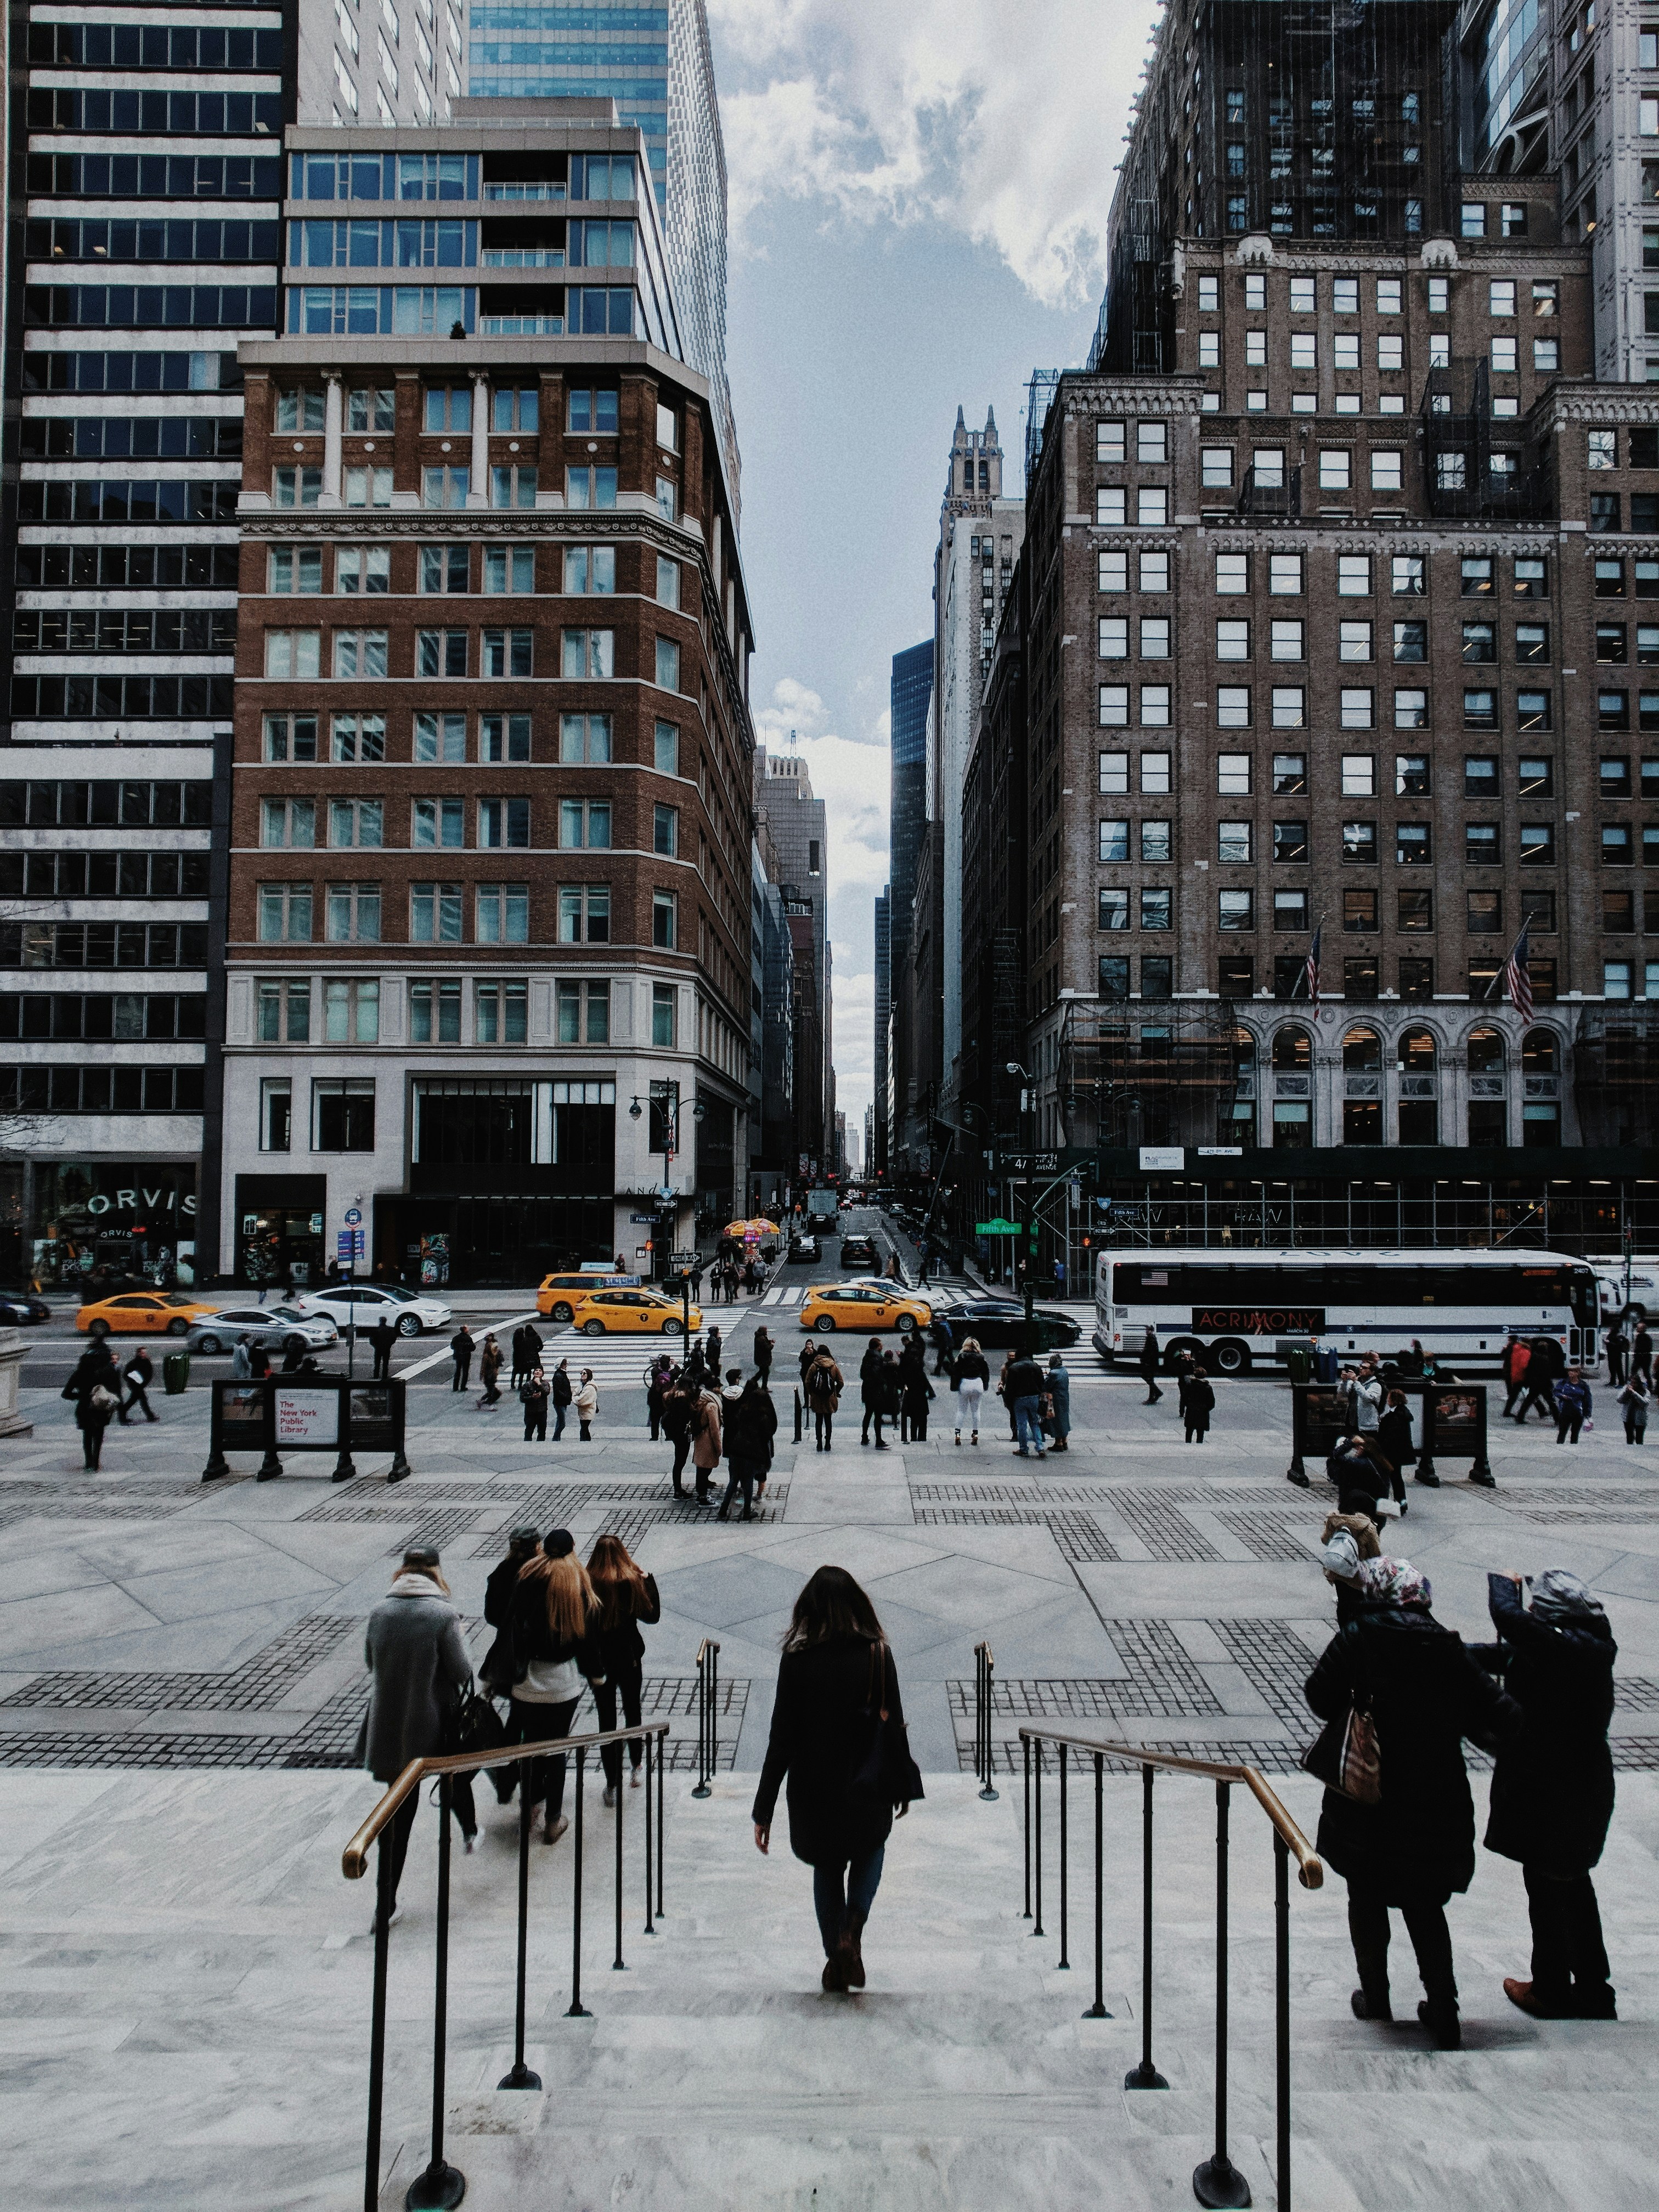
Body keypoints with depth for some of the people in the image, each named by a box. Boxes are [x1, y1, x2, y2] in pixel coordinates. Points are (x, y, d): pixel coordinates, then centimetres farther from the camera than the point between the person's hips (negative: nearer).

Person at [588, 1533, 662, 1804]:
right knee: (633, 1713, 21)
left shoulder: (587, 1584, -15)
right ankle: (636, 1769, 34)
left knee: (606, 1721, 10)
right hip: (629, 1659, 1)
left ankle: (612, 1785, 14)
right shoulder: (633, 1582, -14)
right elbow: (652, 1616, -4)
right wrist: (649, 1580, 0)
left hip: (599, 1660, 0)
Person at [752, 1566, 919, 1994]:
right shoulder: (878, 1655, -13)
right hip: (868, 1784, 0)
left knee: (827, 1869, 24)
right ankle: (851, 1930, 5)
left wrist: (764, 1810, -6)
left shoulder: (796, 1660, -13)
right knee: (870, 1849, 27)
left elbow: (781, 1739, -12)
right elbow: (894, 1726, -6)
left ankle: (835, 1960, 26)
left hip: (814, 1788, 0)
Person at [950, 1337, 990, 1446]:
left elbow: (955, 1372, -6)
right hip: (978, 1384, 2)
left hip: (964, 1384, -2)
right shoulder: (981, 1357, 1)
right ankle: (976, 1434, 11)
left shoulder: (961, 1357, -5)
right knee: (976, 1410, 12)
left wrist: (954, 1386, 0)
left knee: (961, 1410, 7)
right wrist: (985, 1386, 15)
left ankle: (958, 1434, 2)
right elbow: (986, 1372, 6)